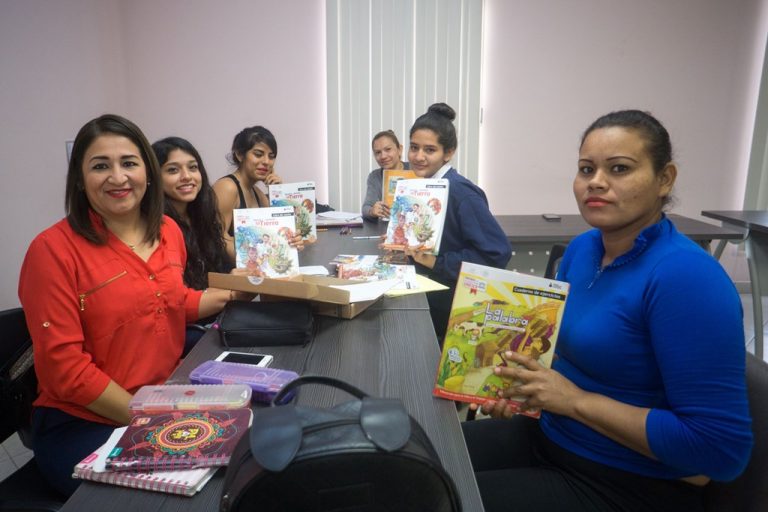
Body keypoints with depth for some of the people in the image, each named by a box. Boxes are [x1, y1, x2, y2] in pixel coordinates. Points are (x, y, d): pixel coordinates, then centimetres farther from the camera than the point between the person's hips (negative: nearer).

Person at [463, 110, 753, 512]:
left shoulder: (688, 277, -25)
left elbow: (720, 449, -25)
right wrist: (515, 381, -3)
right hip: (549, 437, 7)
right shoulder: (582, 247, 1)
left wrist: (577, 400, -23)